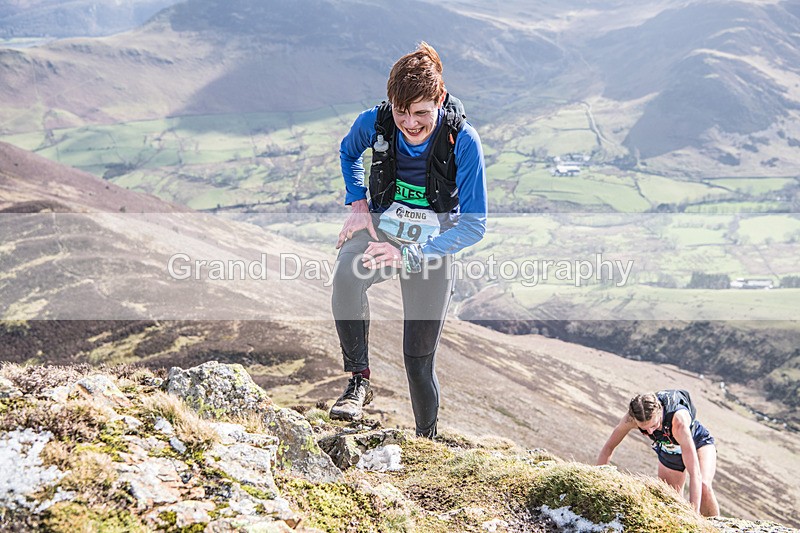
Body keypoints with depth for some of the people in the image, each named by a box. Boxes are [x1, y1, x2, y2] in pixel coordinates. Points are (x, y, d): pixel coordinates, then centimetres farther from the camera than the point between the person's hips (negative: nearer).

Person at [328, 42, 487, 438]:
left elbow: (474, 224, -18)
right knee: (346, 275, -36)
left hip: (432, 248, -1)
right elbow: (348, 153, 13)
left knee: (419, 359, 2)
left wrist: (410, 255, -27)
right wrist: (358, 204, -3)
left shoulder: (463, 141, -22)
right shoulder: (374, 123, -14)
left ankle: (427, 439, 27)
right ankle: (359, 379, -21)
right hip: (380, 229, 2)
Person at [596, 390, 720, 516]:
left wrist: (694, 512, -53)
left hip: (699, 443, -4)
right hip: (668, 453, 4)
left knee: (703, 486, -30)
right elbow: (609, 447, -15)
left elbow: (695, 474, -46)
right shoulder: (631, 417, -32)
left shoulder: (679, 420, -44)